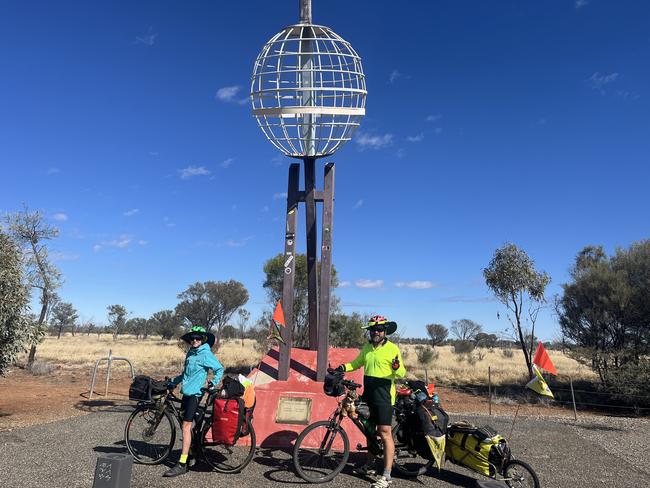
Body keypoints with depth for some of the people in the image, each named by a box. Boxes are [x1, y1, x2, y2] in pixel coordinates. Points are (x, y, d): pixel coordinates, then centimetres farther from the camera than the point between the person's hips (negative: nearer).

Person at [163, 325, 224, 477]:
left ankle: (182, 464, -9)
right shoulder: (190, 353, 14)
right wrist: (173, 381, 21)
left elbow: (219, 369, -7)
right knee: (185, 425, 14)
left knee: (186, 426, -11)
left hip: (195, 393, -8)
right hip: (186, 392, 8)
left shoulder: (206, 354, -9)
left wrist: (213, 384, -15)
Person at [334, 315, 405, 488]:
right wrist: (344, 367, 4)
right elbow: (357, 363, 22)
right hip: (368, 395, 7)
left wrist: (397, 367, -29)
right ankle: (370, 464, 34)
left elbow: (401, 373, -7)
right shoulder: (367, 348, 10)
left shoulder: (393, 349, -8)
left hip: (384, 396, -7)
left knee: (385, 433, -8)